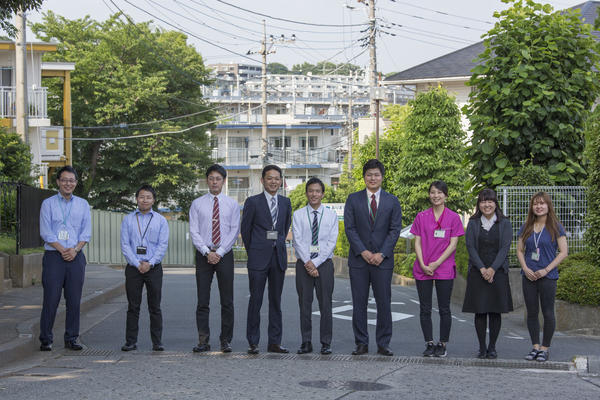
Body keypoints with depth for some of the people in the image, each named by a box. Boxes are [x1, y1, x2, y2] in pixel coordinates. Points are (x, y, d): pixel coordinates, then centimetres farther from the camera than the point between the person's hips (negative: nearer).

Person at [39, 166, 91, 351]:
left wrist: (75, 250, -8)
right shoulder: (48, 204, 4)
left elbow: (86, 232, 7)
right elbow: (46, 232, -3)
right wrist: (62, 250, -12)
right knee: (51, 299, -5)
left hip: (76, 257, 3)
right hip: (54, 257, -2)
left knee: (74, 300, 2)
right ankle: (46, 339, 1)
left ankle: (71, 339, 10)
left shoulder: (83, 204, 13)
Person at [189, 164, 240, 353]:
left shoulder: (232, 204, 6)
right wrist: (207, 252, -11)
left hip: (225, 255, 0)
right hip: (203, 255, 0)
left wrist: (219, 253, -10)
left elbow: (234, 231, 1)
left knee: (227, 301, 1)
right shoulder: (197, 204, 5)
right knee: (203, 300, 0)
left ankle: (226, 341, 7)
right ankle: (203, 341, 3)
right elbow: (194, 232, 0)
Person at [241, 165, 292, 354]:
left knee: (276, 301, 7)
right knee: (255, 301, -3)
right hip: (258, 259, -4)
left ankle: (274, 342, 12)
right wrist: (253, 252, 9)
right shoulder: (253, 202, -1)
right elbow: (245, 230, 4)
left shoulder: (285, 202, 11)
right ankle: (253, 343, 3)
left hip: (279, 257, 4)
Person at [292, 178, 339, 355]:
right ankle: (306, 343, 7)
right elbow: (297, 240, -2)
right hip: (303, 263, 1)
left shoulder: (331, 215, 4)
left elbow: (331, 242, -2)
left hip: (324, 263, 0)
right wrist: (308, 262, -13)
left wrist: (316, 263, -11)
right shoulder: (298, 215, 5)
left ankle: (326, 343, 5)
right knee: (304, 304, 2)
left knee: (325, 304, 0)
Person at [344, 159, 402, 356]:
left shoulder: (392, 201, 7)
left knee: (384, 303, 0)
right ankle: (361, 343, 9)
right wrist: (363, 251, -10)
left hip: (383, 259, 0)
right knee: (359, 303, 2)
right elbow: (349, 228, 1)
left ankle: (383, 344, 8)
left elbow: (395, 230, 2)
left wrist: (382, 253, -10)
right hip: (359, 259, 0)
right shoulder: (353, 199, 6)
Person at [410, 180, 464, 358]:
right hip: (423, 269, 2)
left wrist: (437, 263, -11)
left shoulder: (453, 217, 1)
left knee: (444, 309, 1)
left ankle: (442, 345, 9)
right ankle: (429, 344, 11)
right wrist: (423, 265, -8)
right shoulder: (421, 217, 7)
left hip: (444, 269, -2)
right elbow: (417, 242, 5)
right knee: (425, 309, 3)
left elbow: (453, 245, -3)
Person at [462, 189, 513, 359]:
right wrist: (482, 268, -13)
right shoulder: (473, 223, 8)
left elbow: (505, 248, -3)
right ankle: (482, 348, 6)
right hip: (477, 273, 1)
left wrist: (493, 269, -15)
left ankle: (492, 347, 8)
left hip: (498, 272, 0)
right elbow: (470, 247, 0)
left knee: (495, 311, 0)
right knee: (479, 311, -1)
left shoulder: (505, 223, 5)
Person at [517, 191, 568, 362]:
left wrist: (546, 270, -12)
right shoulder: (526, 227, 9)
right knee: (532, 313, 6)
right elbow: (519, 250, 12)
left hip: (548, 276, -4)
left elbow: (564, 252, -5)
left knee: (548, 313, -1)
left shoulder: (555, 227, -2)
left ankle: (545, 348, 9)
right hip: (529, 276, 4)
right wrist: (525, 268, -5)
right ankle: (535, 347, 16)